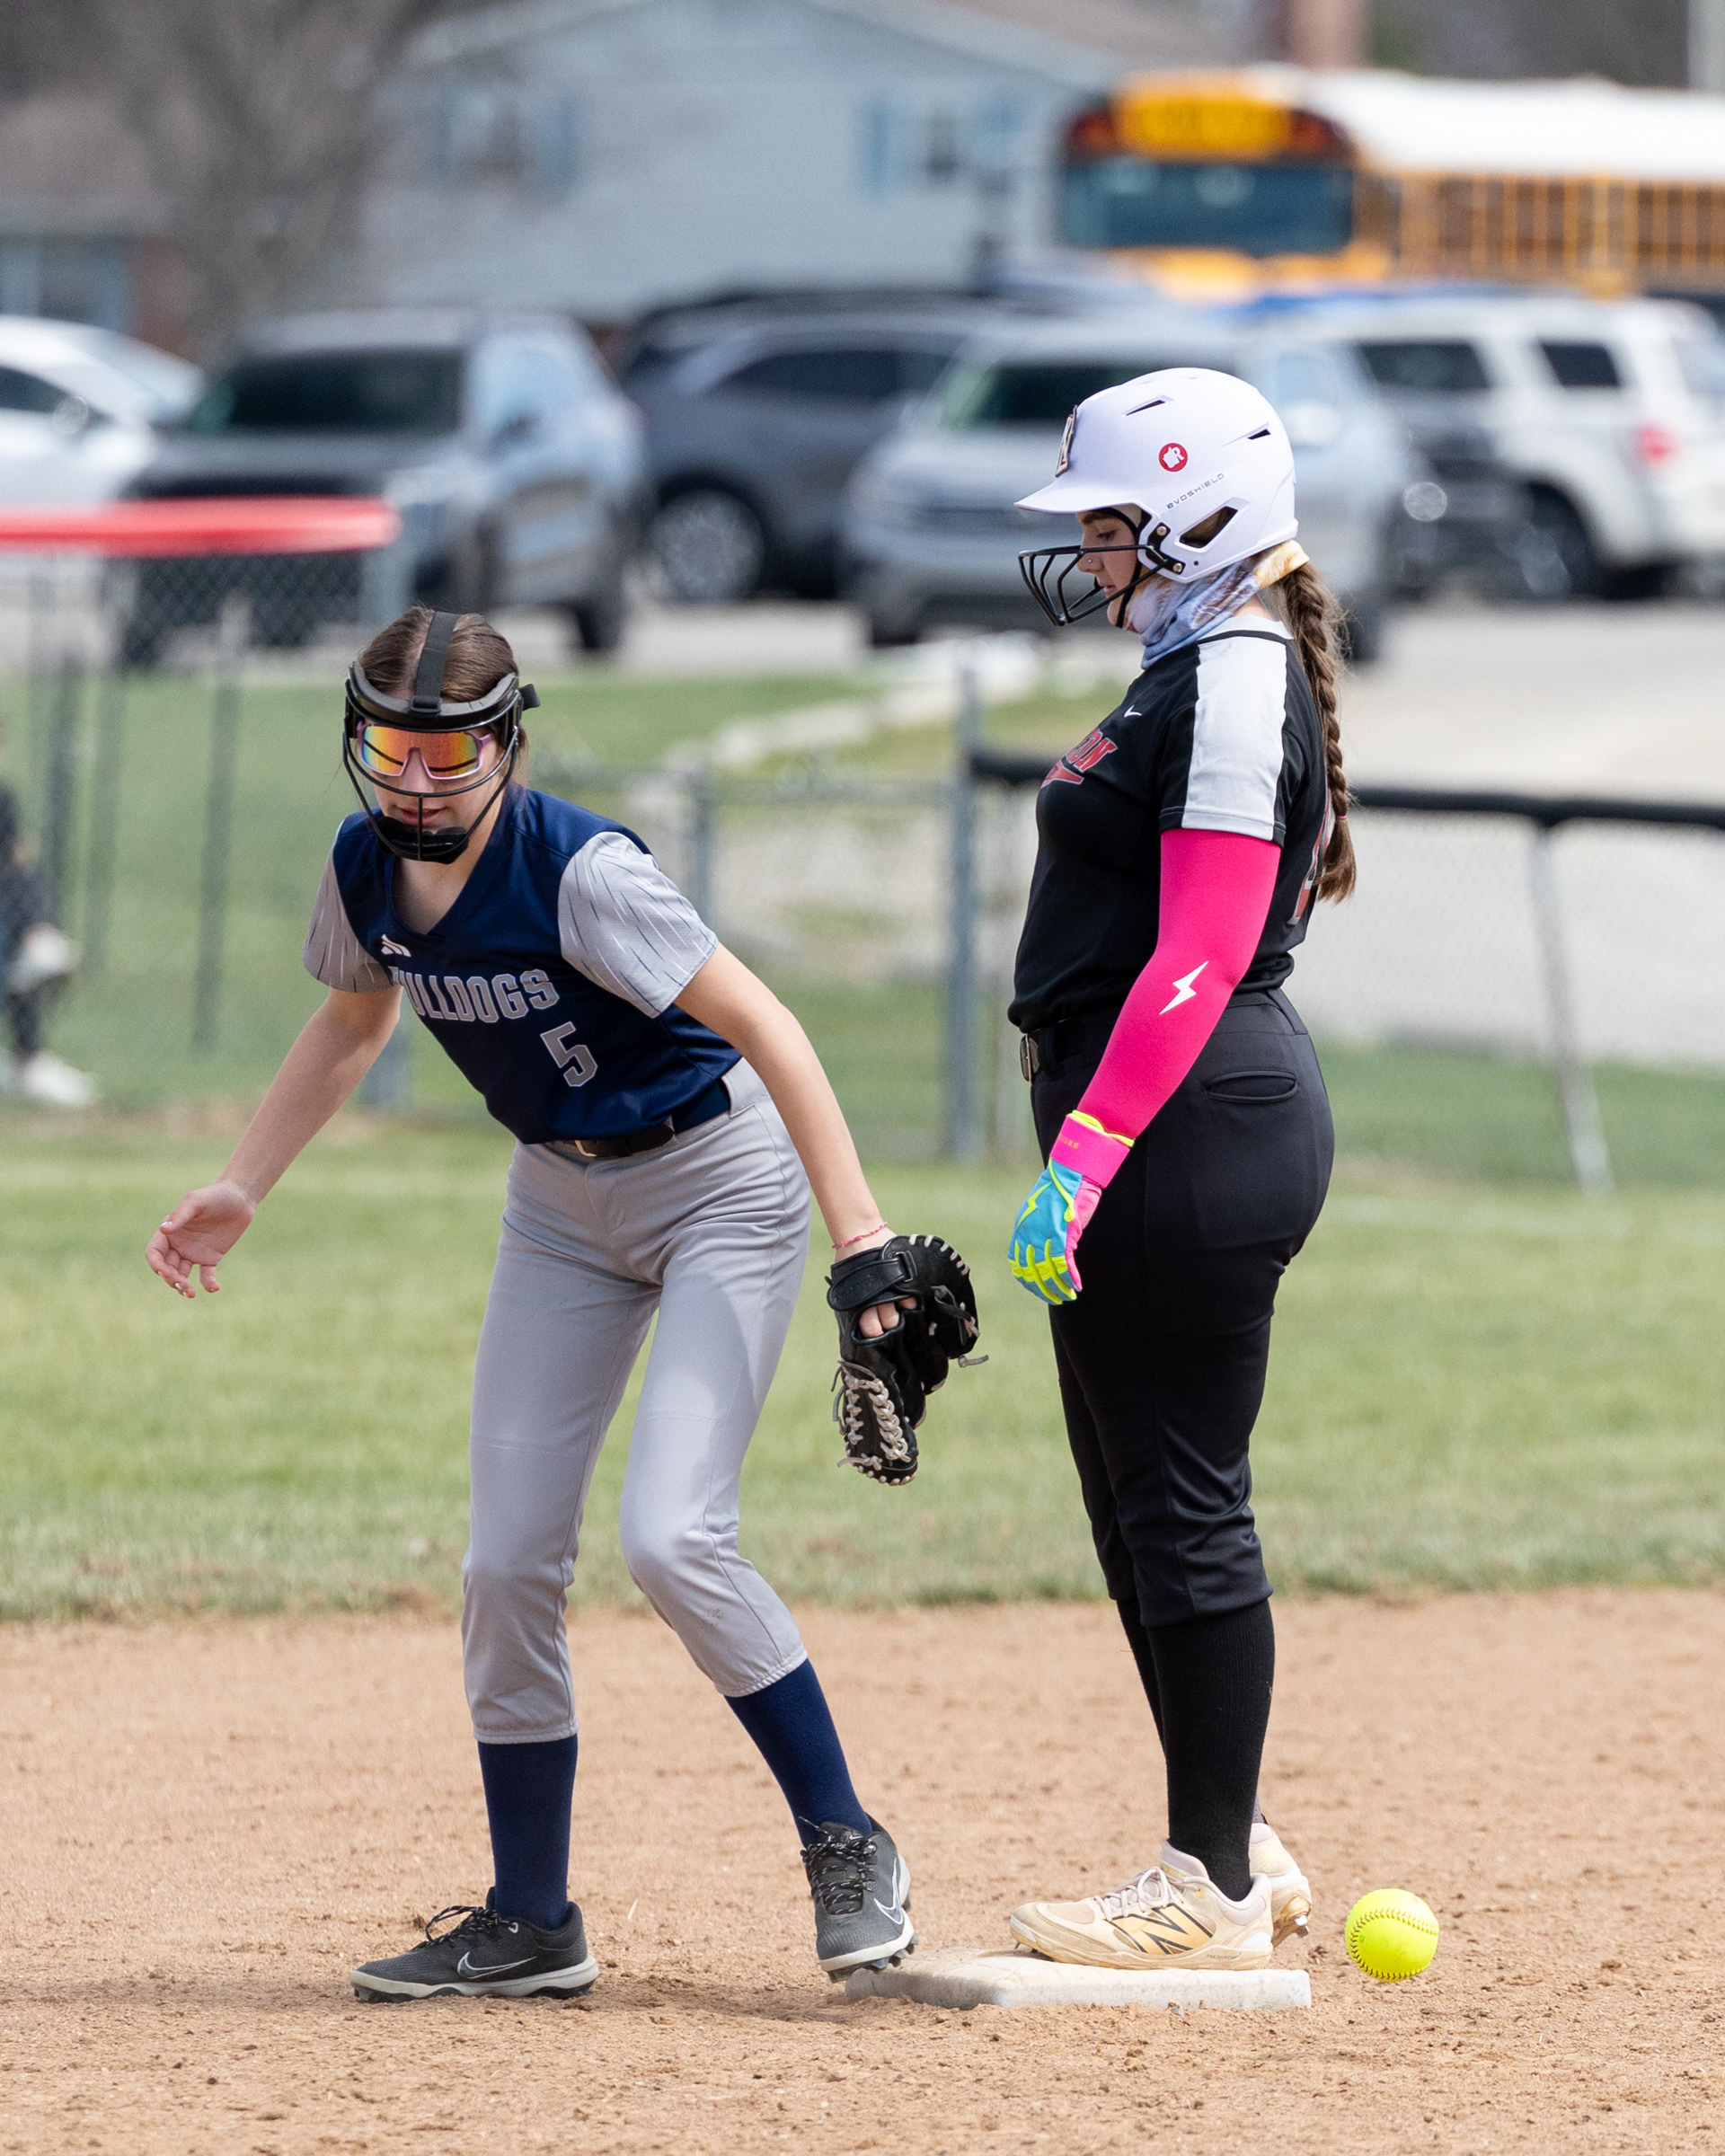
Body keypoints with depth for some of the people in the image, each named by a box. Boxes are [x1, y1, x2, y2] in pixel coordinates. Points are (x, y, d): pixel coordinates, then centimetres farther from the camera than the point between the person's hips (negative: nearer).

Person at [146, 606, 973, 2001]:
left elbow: (764, 1028, -31)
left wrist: (863, 1239, -38)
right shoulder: (367, 869, -7)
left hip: (720, 1188, -7)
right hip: (560, 1204, 7)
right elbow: (356, 1021, 14)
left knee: (673, 1537, -20)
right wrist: (242, 1188, 7)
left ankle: (848, 1849, -4)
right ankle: (529, 1926, 11)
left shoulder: (579, 871, -28)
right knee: (509, 1563, 1)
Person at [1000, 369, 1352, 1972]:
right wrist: (1082, 1158, 21)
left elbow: (1200, 955, -21)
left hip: (1198, 1123, -11)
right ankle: (1232, 1854, 21)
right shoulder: (1190, 672, 18)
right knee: (1136, 1496, 14)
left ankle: (1214, 1893, -2)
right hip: (1154, 1134, 11)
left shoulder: (1234, 682, -14)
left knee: (1182, 1501, -6)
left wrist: (1083, 1157, -25)